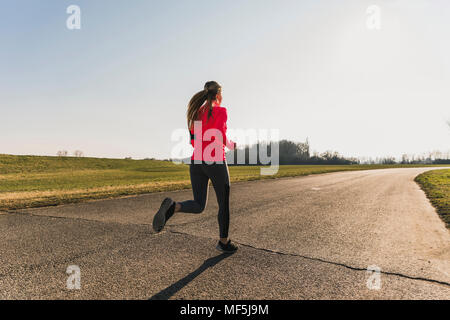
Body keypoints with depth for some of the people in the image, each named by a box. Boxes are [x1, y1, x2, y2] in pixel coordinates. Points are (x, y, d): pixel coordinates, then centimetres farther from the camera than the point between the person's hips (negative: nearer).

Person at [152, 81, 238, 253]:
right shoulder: (221, 111, -6)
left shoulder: (197, 112, 14)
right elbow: (220, 138, -17)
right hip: (215, 163, -5)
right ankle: (223, 242, 25)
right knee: (224, 204, 13)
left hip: (196, 163, 6)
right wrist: (230, 145, 4)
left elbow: (194, 142, 15)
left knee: (198, 206, 10)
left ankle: (172, 206, -21)